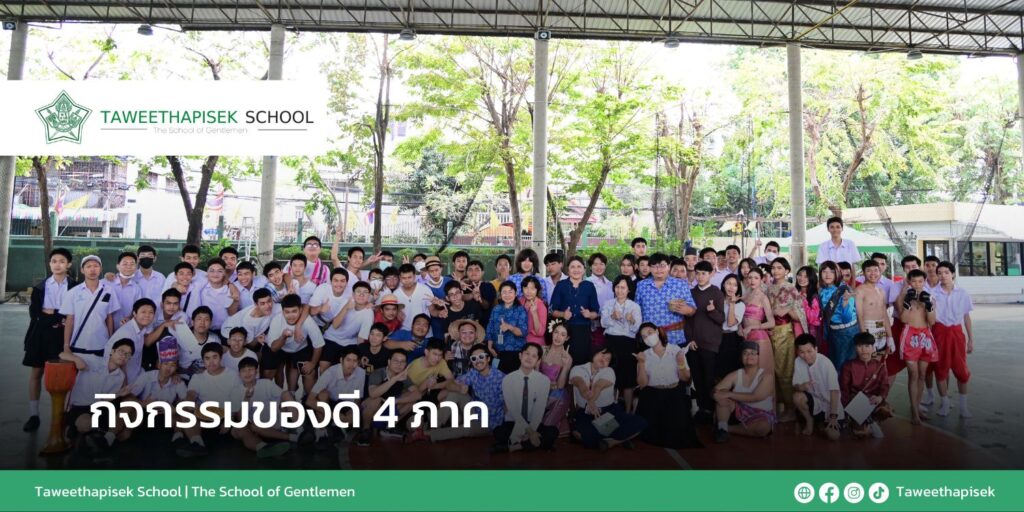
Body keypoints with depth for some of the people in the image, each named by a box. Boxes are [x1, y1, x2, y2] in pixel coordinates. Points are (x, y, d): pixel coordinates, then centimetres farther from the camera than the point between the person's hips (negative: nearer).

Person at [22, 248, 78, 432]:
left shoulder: (75, 287, 0)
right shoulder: (40, 287, 6)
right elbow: (34, 313, -2)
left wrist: (51, 313, -11)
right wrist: (59, 319, -13)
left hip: (64, 335, -2)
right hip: (41, 334, 2)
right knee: (36, 373, 6)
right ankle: (33, 415, 14)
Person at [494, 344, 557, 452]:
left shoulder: (544, 380, -3)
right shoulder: (508, 379, -6)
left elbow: (539, 409, -11)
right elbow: (513, 409, -14)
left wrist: (531, 430, -24)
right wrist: (528, 431, -23)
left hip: (535, 424, 2)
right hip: (513, 423, -1)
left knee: (552, 432, -28)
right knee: (499, 433, -32)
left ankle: (515, 446, -19)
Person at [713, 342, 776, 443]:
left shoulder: (767, 375, -10)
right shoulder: (735, 375, 1)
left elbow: (755, 397, -24)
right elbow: (716, 390, -5)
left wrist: (729, 394, -26)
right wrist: (721, 393, -31)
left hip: (760, 415, -3)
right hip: (739, 411, 3)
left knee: (763, 427, -37)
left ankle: (728, 428, -18)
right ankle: (722, 429, -22)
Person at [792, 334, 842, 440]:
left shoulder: (826, 363, -24)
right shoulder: (798, 361, -12)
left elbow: (834, 390, -22)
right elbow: (795, 386, -9)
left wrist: (833, 416, -24)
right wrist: (801, 387, -34)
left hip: (829, 403, -3)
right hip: (813, 399, 3)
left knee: (833, 436, -20)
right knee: (797, 396, -30)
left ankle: (823, 422, 15)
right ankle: (809, 420, 0)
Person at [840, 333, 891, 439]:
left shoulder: (879, 365, 4)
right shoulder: (849, 366, -2)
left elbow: (885, 386, -1)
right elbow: (843, 389, -2)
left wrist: (880, 397, -23)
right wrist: (848, 408, -13)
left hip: (873, 400, 2)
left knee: (885, 411, -35)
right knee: (860, 432, -22)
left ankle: (870, 421, -1)